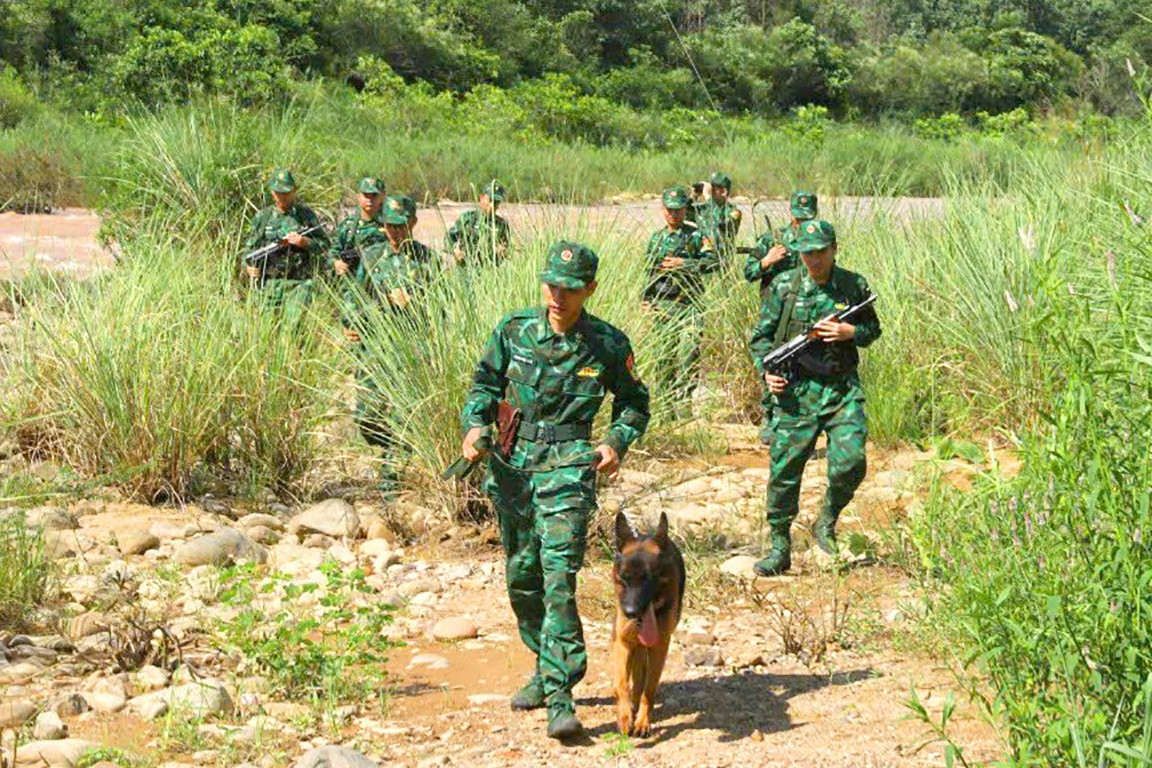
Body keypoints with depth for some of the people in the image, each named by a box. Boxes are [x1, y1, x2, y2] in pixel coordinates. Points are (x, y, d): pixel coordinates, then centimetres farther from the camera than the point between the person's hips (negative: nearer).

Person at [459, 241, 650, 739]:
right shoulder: (515, 331, 2)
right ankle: (547, 669, 31)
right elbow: (486, 383, 14)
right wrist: (475, 425, -3)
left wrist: (616, 442, -5)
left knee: (559, 576, -16)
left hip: (567, 468, -4)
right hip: (512, 463, 4)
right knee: (521, 576, 12)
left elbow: (634, 403, 12)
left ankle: (559, 696, -16)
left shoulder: (608, 345, -2)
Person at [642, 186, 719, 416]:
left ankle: (684, 398, -13)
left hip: (689, 304, -4)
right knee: (665, 355, 5)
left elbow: (714, 263, -10)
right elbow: (649, 271, 22)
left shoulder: (696, 236, 1)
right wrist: (647, 300, 12)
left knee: (689, 352, -16)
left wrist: (683, 264, -17)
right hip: (661, 305, 4)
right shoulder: (656, 238, 15)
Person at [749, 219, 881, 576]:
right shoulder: (785, 286, 1)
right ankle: (780, 547, 13)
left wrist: (849, 332, -6)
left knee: (851, 463, -12)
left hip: (843, 389, 1)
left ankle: (827, 522, 16)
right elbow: (762, 335, 7)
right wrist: (767, 371, -9)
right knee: (785, 470, -1)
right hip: (796, 391, 0)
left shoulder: (854, 286, 3)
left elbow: (873, 329, 15)